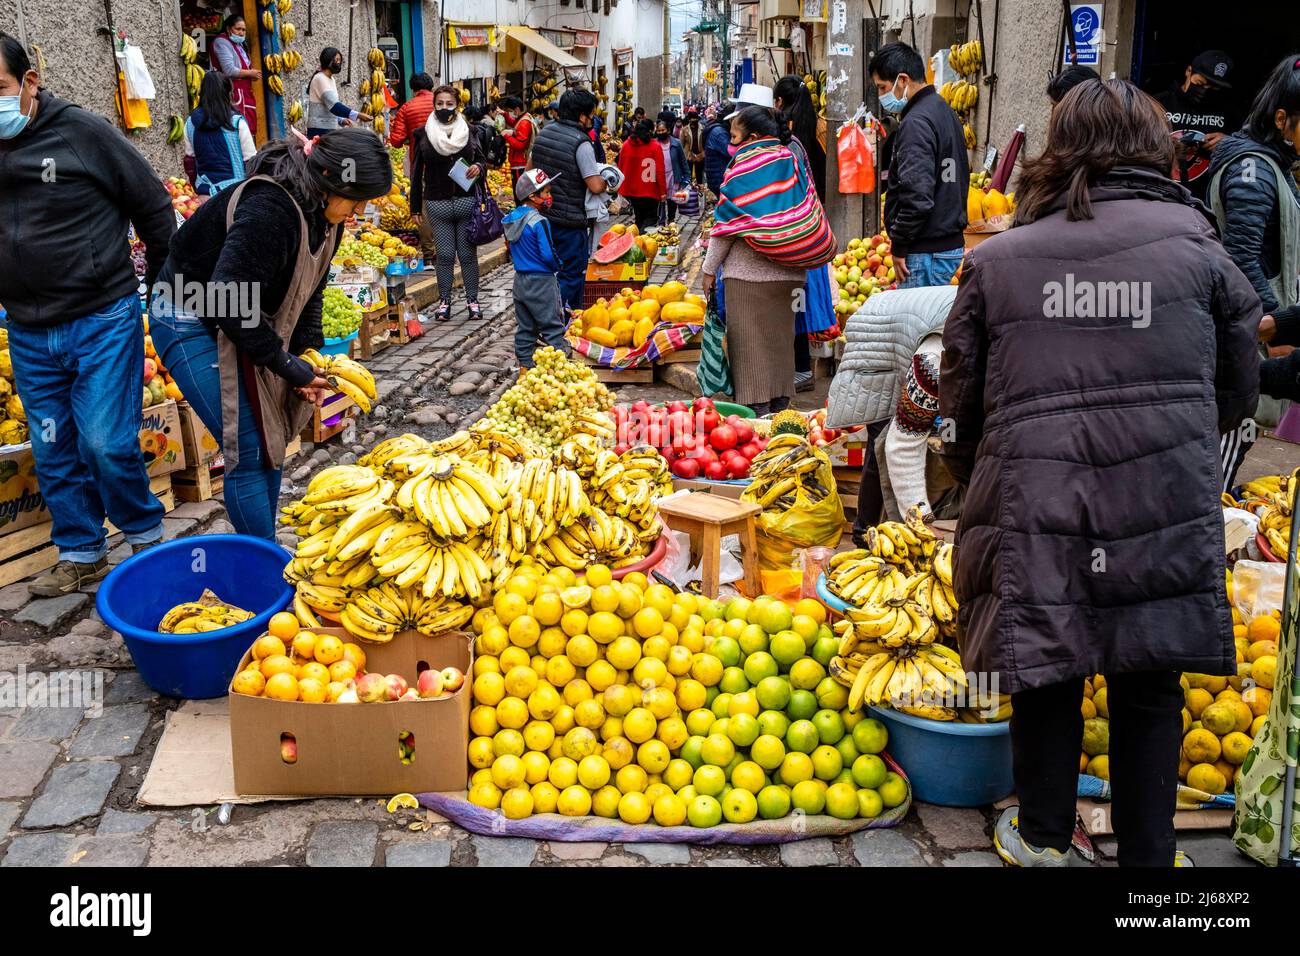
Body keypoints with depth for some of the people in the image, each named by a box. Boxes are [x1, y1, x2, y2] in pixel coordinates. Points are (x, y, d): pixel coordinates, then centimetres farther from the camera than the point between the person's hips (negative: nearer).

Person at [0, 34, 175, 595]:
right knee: (53, 452, 10)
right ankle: (81, 555, 24)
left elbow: (154, 210, -1)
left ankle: (146, 537, 16)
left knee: (106, 443, -7)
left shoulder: (82, 133, -8)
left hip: (102, 321, -5)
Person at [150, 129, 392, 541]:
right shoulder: (269, 210, -32)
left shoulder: (322, 213, -3)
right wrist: (287, 365, -25)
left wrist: (308, 352, -2)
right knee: (248, 452, -10)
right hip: (191, 322, -9)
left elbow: (308, 287, 9)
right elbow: (229, 300, -33)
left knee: (270, 443, 9)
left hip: (242, 319, 9)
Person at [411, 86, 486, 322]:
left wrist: (478, 167, -9)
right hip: (437, 203, 0)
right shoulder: (423, 134, 3)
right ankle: (444, 301, 12)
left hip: (467, 201, 1)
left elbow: (481, 159, 16)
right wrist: (416, 206, 4)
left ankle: (473, 300, 14)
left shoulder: (467, 131, 6)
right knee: (445, 254, 1)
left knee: (468, 254, 4)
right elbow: (417, 172, 6)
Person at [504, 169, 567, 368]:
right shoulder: (539, 222, -19)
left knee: (525, 326, 14)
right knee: (552, 326, 0)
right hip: (542, 282, -8)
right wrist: (557, 265, -3)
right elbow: (548, 254, -21)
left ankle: (524, 364, 19)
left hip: (520, 279, 8)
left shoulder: (511, 218, 6)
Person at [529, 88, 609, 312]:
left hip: (544, 215, 8)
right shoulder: (581, 143, -17)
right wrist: (606, 179, 0)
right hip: (570, 220, -8)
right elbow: (595, 186, -20)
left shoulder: (543, 133, 7)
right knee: (572, 274, 1)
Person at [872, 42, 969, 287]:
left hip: (926, 251, -10)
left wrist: (899, 246, -15)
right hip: (952, 243, 10)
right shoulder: (944, 110, 16)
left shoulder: (916, 122, -16)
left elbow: (917, 196, -25)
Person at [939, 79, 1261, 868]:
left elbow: (961, 409, 10)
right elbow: (1238, 394, 13)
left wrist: (979, 488, 28)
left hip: (1034, 514, 1)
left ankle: (1043, 839, 35)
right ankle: (1148, 852, 29)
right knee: (1150, 691, 15)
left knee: (1047, 678, 17)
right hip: (1165, 517, 0)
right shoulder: (1194, 246, 4)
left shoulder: (995, 261, 5)